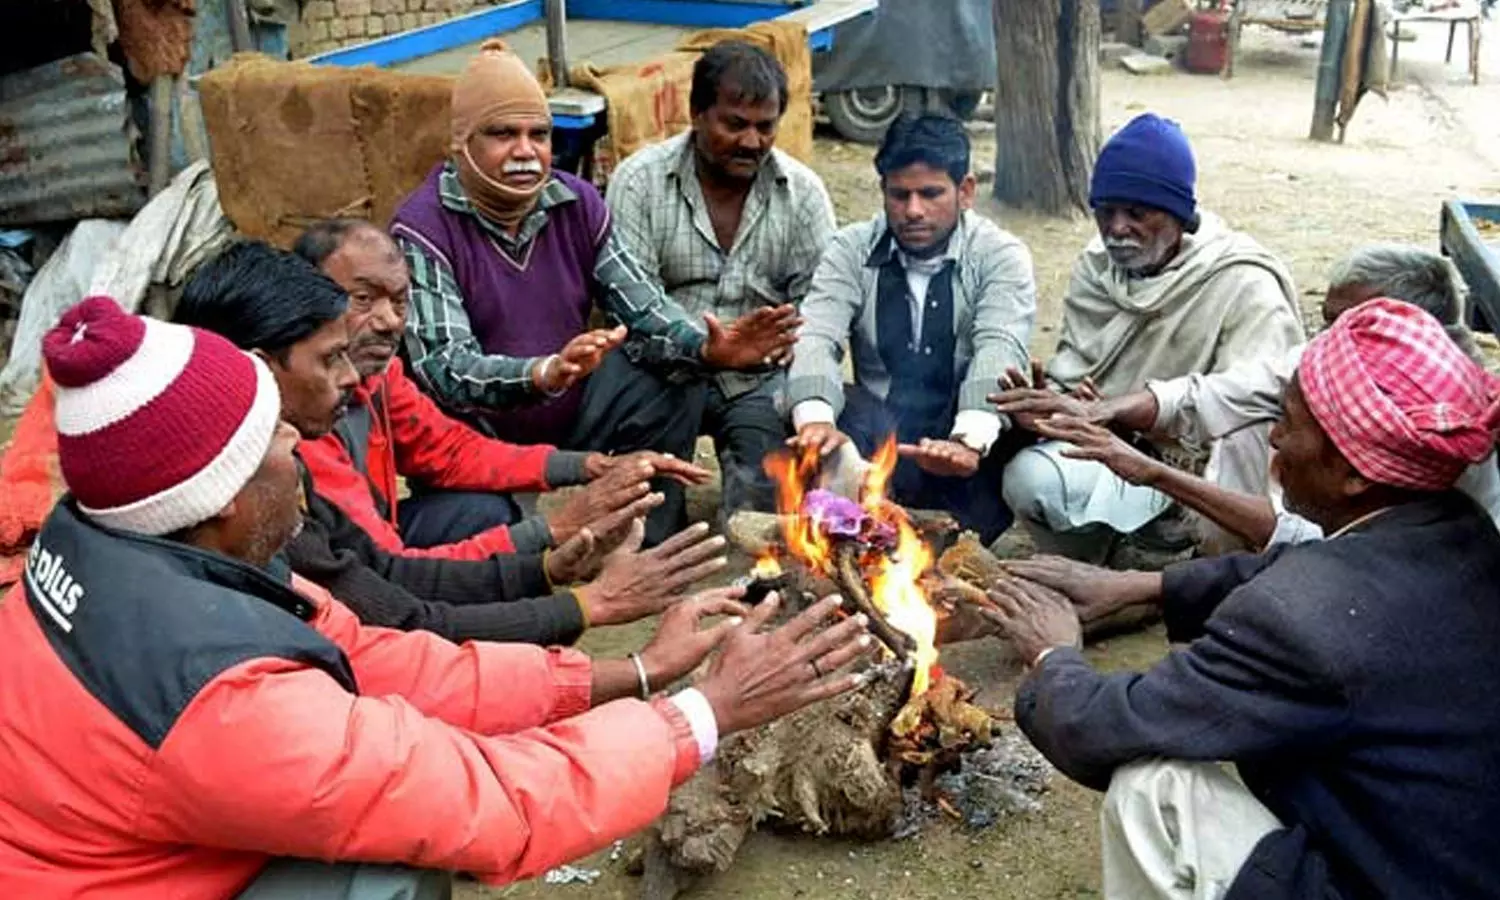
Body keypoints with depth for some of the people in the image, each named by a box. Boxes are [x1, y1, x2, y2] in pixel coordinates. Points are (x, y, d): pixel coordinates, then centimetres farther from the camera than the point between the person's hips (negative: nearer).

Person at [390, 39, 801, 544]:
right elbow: (444, 368, -27)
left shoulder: (578, 204, 0)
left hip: (571, 416, 6)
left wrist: (709, 349, -27)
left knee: (677, 384, -10)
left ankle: (648, 550, 3)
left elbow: (643, 310, -5)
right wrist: (545, 373, -46)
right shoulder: (422, 229, -16)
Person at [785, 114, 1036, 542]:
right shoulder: (851, 250, 3)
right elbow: (816, 338, -13)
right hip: (877, 439, 2)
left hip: (969, 446, -1)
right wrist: (816, 418, -35)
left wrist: (968, 441, -40)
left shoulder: (1001, 256, -3)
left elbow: (999, 351, -20)